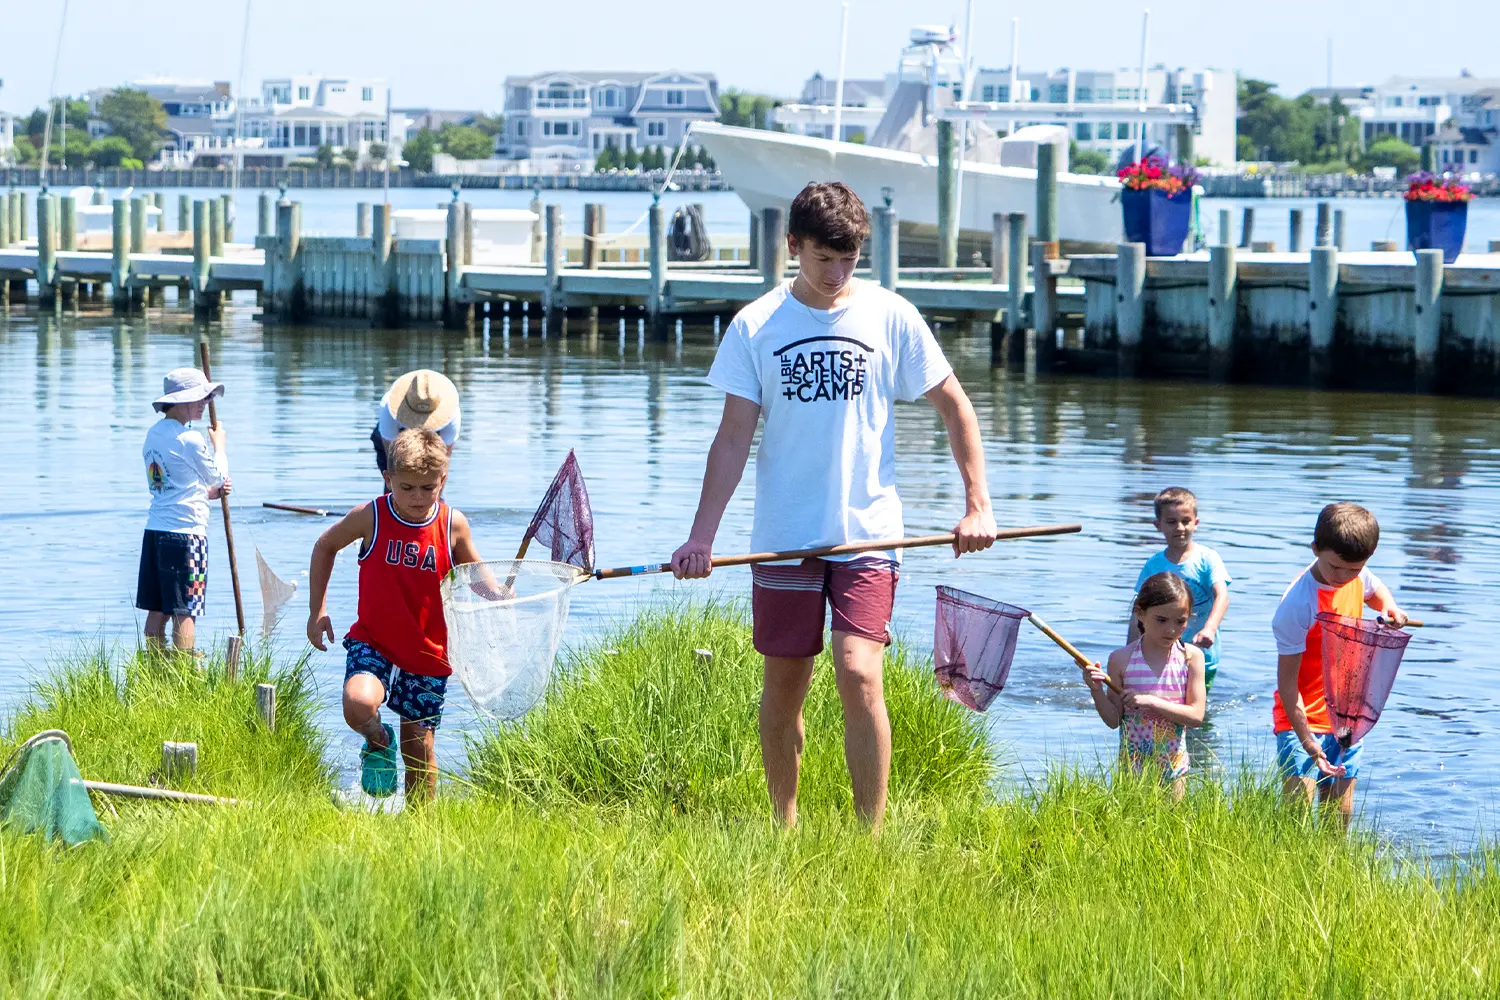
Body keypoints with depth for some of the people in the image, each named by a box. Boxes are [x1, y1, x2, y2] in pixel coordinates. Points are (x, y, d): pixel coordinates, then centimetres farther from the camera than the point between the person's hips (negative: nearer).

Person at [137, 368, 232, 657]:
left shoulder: (153, 435, 13)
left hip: (154, 531, 8)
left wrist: (210, 493, 12)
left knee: (157, 610, 10)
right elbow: (218, 476, 0)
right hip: (186, 531, -8)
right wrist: (219, 443, 16)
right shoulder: (190, 439, -13)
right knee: (184, 612, -6)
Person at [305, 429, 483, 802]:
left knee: (419, 744, 7)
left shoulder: (453, 525, -5)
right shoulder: (371, 517, -10)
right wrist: (317, 611, 6)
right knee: (358, 704, -30)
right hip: (372, 641, -2)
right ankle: (377, 742, 5)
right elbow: (325, 546, 9)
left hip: (429, 651, 2)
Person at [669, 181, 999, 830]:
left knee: (858, 674, -15)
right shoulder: (756, 327, 0)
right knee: (783, 684, 8)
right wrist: (702, 536, -7)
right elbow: (734, 437, 1)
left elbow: (955, 409, 7)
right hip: (783, 536, 2)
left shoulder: (890, 317, 0)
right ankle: (785, 825, 24)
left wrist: (978, 505, 0)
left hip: (867, 533, -1)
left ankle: (871, 833, -11)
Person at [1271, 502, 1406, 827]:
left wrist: (1388, 608, 1)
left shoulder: (1357, 577, -3)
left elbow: (1374, 589, 25)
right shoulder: (1297, 605, -24)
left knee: (1339, 820, 9)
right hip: (1302, 718, -6)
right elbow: (1286, 679, -20)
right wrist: (1307, 741, -25)